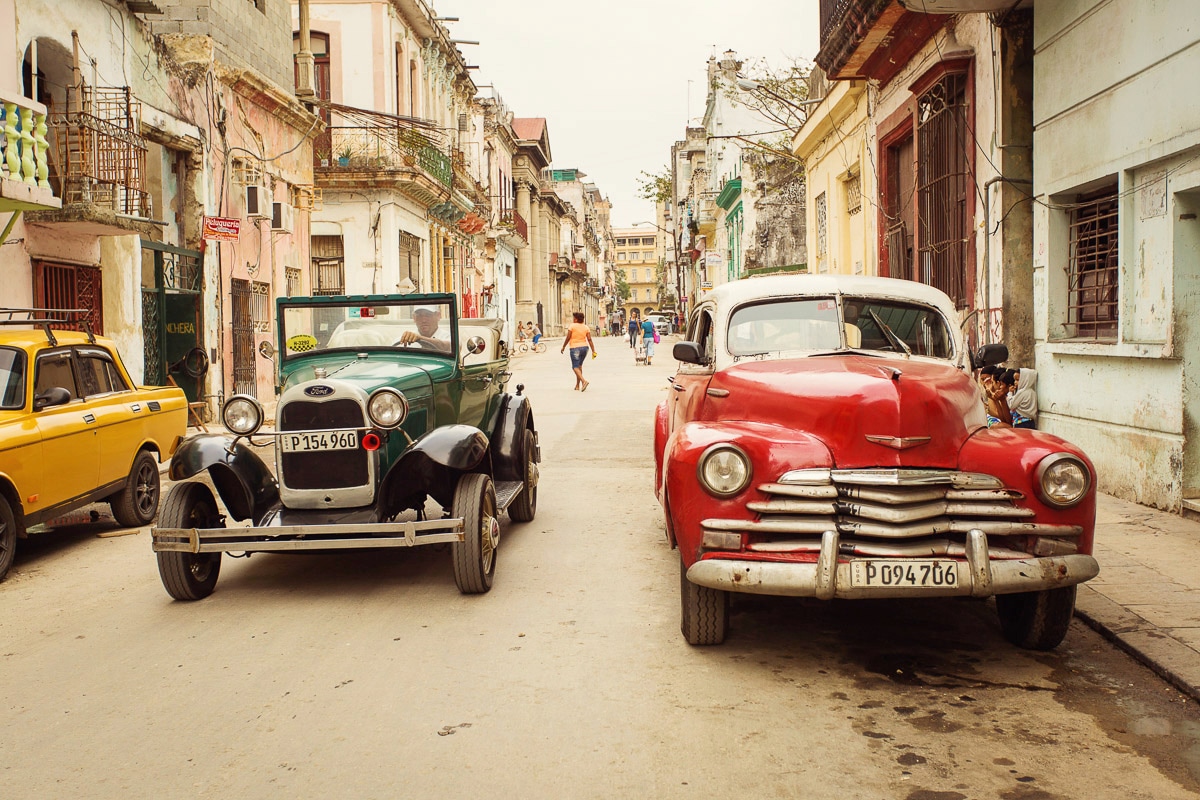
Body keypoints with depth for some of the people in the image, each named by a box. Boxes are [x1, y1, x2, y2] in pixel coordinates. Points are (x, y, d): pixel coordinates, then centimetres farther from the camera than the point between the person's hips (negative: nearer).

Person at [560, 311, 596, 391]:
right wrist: (593, 351, -1)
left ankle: (583, 381, -27)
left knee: (575, 367, -3)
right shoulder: (586, 327, 5)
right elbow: (589, 340, -1)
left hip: (575, 348, -6)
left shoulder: (572, 326, -8)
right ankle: (577, 385, 20)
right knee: (579, 365, 18)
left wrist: (563, 347, 5)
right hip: (584, 347, 6)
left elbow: (568, 338, -8)